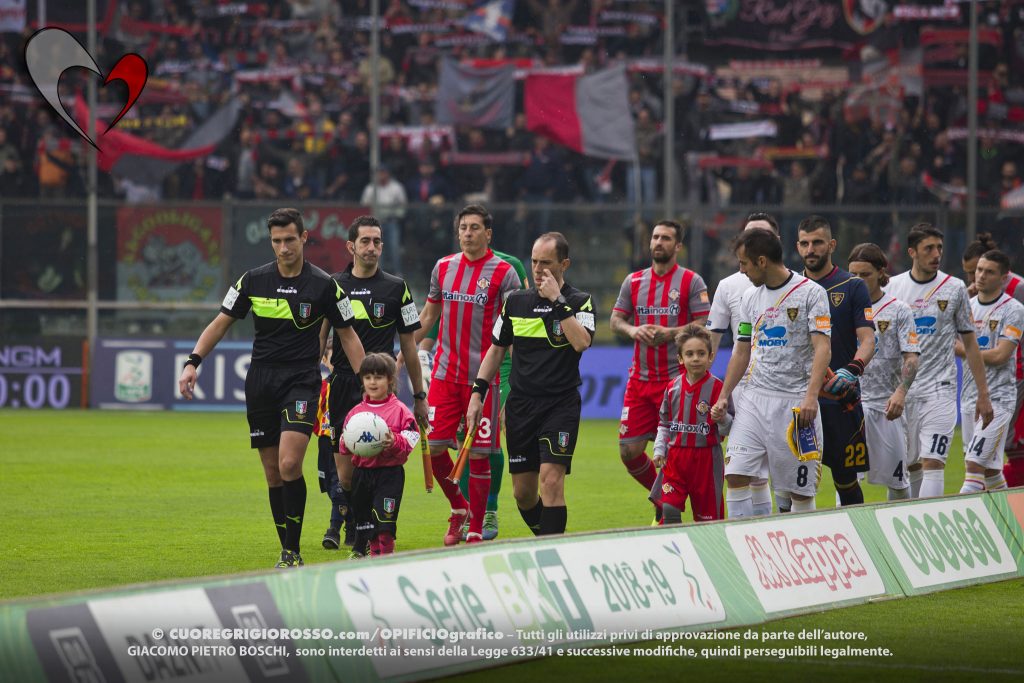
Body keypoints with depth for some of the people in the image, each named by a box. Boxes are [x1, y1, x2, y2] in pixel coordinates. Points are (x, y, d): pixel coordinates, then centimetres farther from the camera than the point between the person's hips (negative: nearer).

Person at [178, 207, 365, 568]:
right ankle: (288, 553, 15)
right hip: (260, 382, 3)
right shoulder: (253, 280, 3)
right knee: (273, 473, 5)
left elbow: (348, 336, 4)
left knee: (289, 464, -20)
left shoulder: (323, 285, -3)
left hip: (301, 380, -3)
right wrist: (192, 363, -4)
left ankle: (293, 551, -12)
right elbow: (220, 323, 9)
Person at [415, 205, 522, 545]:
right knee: (433, 446, -2)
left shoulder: (503, 272, -4)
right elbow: (428, 316, 20)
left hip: (482, 375, -4)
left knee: (478, 453, -3)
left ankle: (476, 530, 7)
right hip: (445, 373, 4)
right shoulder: (444, 267, 10)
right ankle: (458, 507, 23)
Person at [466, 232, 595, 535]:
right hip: (521, 405, 4)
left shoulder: (580, 302, -2)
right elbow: (496, 350, 17)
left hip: (561, 404, -4)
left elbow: (582, 342, -21)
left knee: (551, 479, -17)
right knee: (523, 492, 5)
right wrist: (477, 393, 9)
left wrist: (558, 301, -19)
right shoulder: (516, 302, 9)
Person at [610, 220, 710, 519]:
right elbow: (615, 320, 13)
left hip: (677, 379, -4)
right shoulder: (634, 281, 12)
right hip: (640, 379, 4)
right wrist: (634, 330, -9)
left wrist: (669, 333, -17)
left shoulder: (691, 282, 0)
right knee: (629, 451, 0)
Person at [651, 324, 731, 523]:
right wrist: (659, 450, 5)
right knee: (669, 509, -8)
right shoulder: (673, 388, 5)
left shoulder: (716, 387, -7)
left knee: (707, 514, 6)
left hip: (706, 459, -3)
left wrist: (723, 418, -27)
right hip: (676, 457, 3)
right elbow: (664, 424, 15)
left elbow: (730, 427, -5)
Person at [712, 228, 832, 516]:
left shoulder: (810, 293, -5)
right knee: (735, 475, -9)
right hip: (754, 400, 5)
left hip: (795, 403, -5)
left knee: (800, 490, -2)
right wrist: (724, 396, 17)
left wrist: (811, 395, -25)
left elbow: (822, 348, -13)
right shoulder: (751, 297, 14)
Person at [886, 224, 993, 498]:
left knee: (932, 464, -13)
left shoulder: (954, 288, 2)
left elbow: (970, 343, 7)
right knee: (910, 466, 9)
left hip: (939, 390, -2)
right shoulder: (892, 287, 5)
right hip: (900, 390, 2)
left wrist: (983, 394, 3)